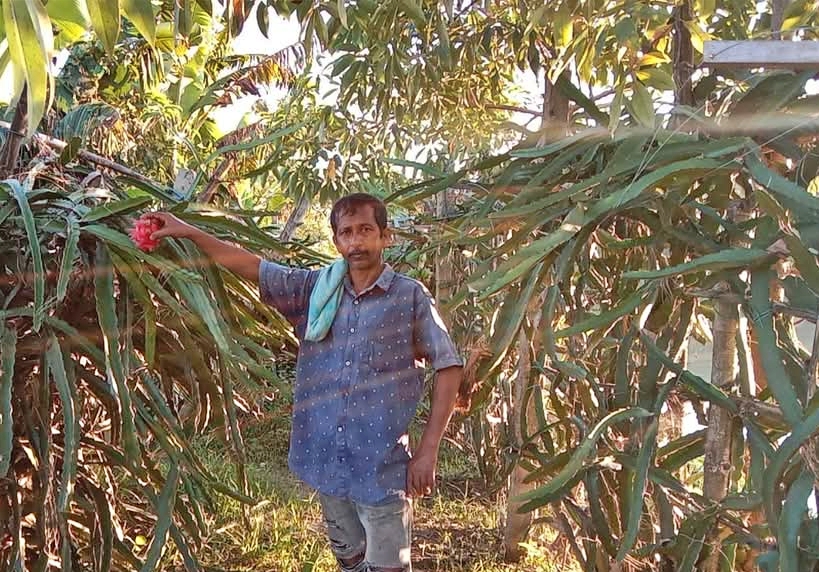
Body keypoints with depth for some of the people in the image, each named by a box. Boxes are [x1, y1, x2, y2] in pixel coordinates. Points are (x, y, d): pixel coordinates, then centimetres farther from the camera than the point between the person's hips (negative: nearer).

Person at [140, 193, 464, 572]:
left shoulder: (411, 297, -6)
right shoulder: (315, 289, 4)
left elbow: (449, 368, -6)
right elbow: (250, 266, 9)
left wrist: (428, 450, -9)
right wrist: (188, 232, 4)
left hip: (383, 465, -4)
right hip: (328, 460, 4)